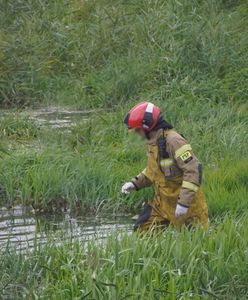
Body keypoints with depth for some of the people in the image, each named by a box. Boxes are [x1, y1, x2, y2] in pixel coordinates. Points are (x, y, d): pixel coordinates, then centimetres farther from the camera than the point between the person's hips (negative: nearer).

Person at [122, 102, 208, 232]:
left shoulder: (173, 141, -23)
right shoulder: (154, 143, 7)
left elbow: (193, 170, -28)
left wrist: (184, 202, -30)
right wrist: (135, 183, 9)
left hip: (187, 204, -9)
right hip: (163, 202, 9)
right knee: (141, 232, 6)